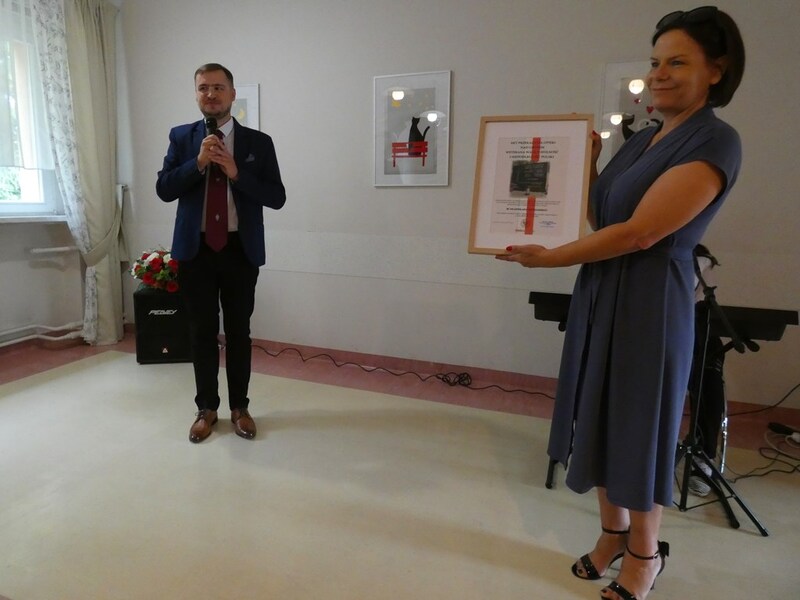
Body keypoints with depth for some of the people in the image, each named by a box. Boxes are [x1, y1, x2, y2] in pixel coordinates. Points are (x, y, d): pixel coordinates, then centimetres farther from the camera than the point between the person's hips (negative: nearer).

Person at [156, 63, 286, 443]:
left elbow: (277, 197, -4)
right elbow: (163, 189, -1)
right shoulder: (181, 137, 6)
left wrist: (236, 172, -16)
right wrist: (198, 162, -15)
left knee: (238, 331, 8)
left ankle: (239, 407, 23)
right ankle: (206, 408, 24)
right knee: (202, 332, 8)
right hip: (195, 249, 1)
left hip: (240, 250, -1)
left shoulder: (258, 142, 2)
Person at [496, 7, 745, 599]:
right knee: (599, 417, 14)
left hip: (649, 302, -8)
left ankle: (645, 552, 30)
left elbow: (639, 233, -20)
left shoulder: (716, 141, -12)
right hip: (600, 294, 8)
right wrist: (585, 166, 5)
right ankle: (613, 532, 35)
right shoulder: (641, 140, 12)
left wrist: (548, 257, -14)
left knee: (639, 423, 6)